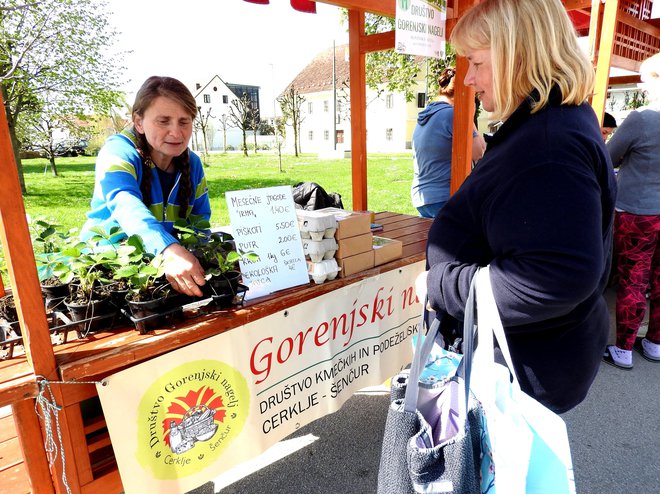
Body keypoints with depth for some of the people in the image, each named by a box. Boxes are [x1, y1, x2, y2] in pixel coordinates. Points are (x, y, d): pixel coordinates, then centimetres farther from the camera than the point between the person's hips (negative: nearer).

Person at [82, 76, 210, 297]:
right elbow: (126, 207, -35)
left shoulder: (192, 163, 1)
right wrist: (170, 250, -54)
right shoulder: (119, 151, -15)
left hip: (161, 264, 4)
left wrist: (185, 256, -19)